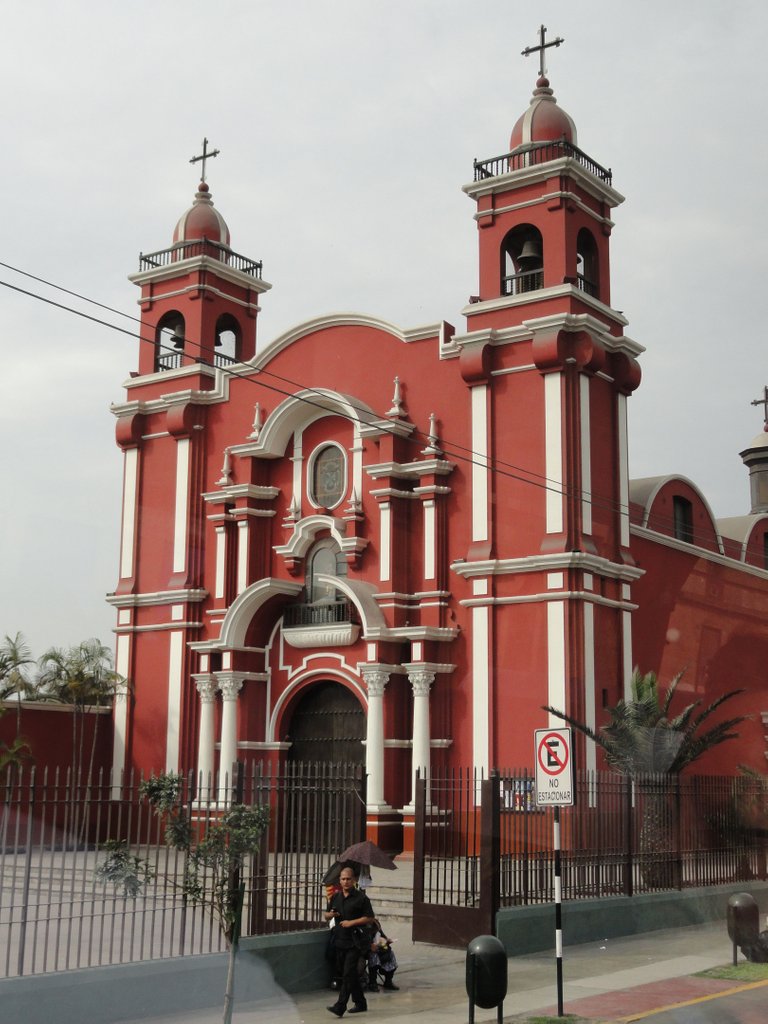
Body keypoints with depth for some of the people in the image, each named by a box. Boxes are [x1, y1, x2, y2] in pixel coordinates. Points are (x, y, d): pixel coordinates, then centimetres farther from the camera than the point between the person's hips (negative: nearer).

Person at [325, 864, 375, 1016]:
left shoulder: (361, 898, -6)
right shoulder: (335, 897, 11)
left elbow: (370, 918, -8)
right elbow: (326, 916, 20)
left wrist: (352, 922, -16)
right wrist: (330, 915, -4)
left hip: (355, 942, -6)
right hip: (340, 940, 6)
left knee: (348, 973, -12)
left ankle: (340, 1006, -15)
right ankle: (360, 1003, 26)